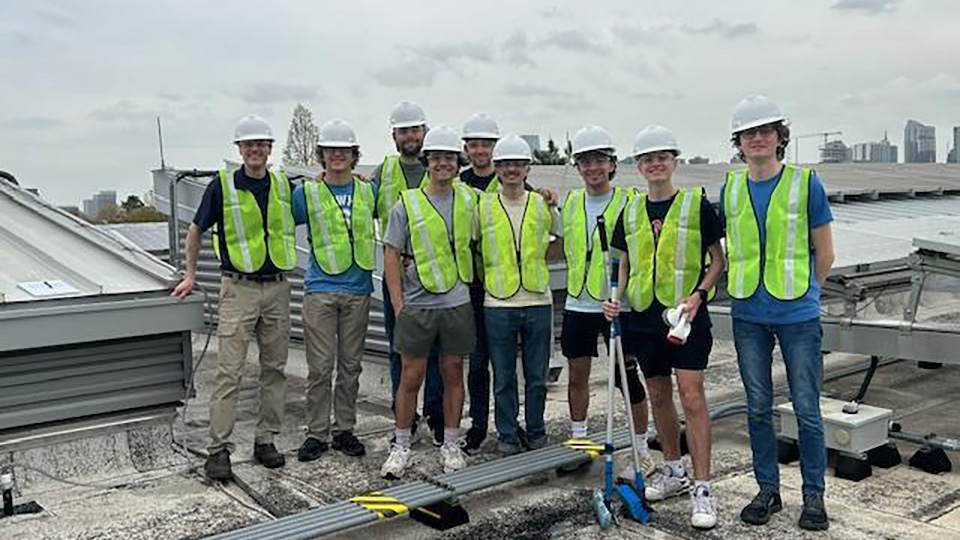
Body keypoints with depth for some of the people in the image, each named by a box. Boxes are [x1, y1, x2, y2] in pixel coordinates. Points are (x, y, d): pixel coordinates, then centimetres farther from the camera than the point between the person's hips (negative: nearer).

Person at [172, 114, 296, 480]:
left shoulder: (284, 185, 8)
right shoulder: (223, 186, -2)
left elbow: (301, 222, 27)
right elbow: (196, 231, 9)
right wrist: (190, 274, 11)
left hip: (277, 288, 4)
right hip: (238, 288, -4)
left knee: (274, 368, 8)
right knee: (229, 370, -6)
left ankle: (265, 440, 19)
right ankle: (218, 449, 0)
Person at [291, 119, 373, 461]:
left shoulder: (369, 191, 9)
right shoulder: (307, 193, 3)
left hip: (358, 290, 2)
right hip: (320, 290, -2)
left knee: (350, 365, 9)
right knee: (320, 367, -1)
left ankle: (345, 430, 20)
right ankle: (316, 433, 10)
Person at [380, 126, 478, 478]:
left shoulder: (468, 198, 5)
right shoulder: (408, 204, -4)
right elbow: (391, 254, -3)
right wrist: (398, 304, -7)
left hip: (457, 304, 3)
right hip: (417, 306, -2)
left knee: (453, 374, 10)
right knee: (411, 377, 4)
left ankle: (450, 445, 22)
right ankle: (401, 446, 18)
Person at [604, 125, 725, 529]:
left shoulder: (697, 204, -2)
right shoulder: (630, 211, 10)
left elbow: (718, 259, 0)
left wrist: (698, 294, -14)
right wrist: (616, 298, 1)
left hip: (686, 316, -5)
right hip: (644, 316, 5)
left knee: (691, 396, -8)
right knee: (658, 396, 14)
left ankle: (702, 489, -1)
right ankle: (674, 472, 31)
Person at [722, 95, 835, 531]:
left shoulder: (806, 184, -3)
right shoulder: (730, 188, 6)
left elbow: (824, 254, 3)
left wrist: (798, 291, 8)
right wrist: (749, 289, 11)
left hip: (797, 315, -3)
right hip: (748, 315, 3)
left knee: (807, 409, 3)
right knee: (758, 408, 11)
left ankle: (813, 495, 20)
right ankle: (768, 490, 25)